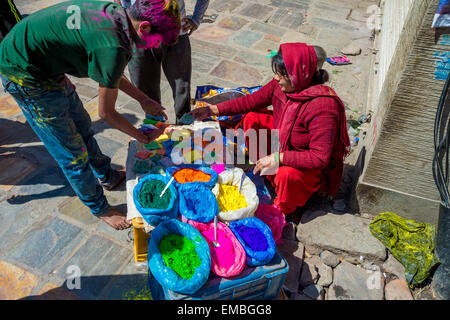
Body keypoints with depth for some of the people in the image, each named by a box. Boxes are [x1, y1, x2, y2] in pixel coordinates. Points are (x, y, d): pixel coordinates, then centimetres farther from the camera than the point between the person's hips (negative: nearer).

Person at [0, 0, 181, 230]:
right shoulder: (112, 48, -32)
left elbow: (111, 73, 9)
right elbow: (106, 112, -18)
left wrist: (143, 100, 10)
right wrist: (142, 137, -4)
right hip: (24, 75, -9)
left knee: (81, 126, 23)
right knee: (73, 154, 2)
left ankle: (107, 176, 46)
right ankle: (100, 209, 25)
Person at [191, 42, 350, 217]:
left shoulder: (322, 106, -36)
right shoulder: (281, 85, -15)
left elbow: (320, 157, -35)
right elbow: (250, 101, -4)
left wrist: (278, 157, -35)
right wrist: (212, 109, -8)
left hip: (312, 164, -7)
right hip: (283, 140, 7)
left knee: (287, 174, -37)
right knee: (252, 118, -4)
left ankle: (282, 211, -1)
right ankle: (264, 169, 11)